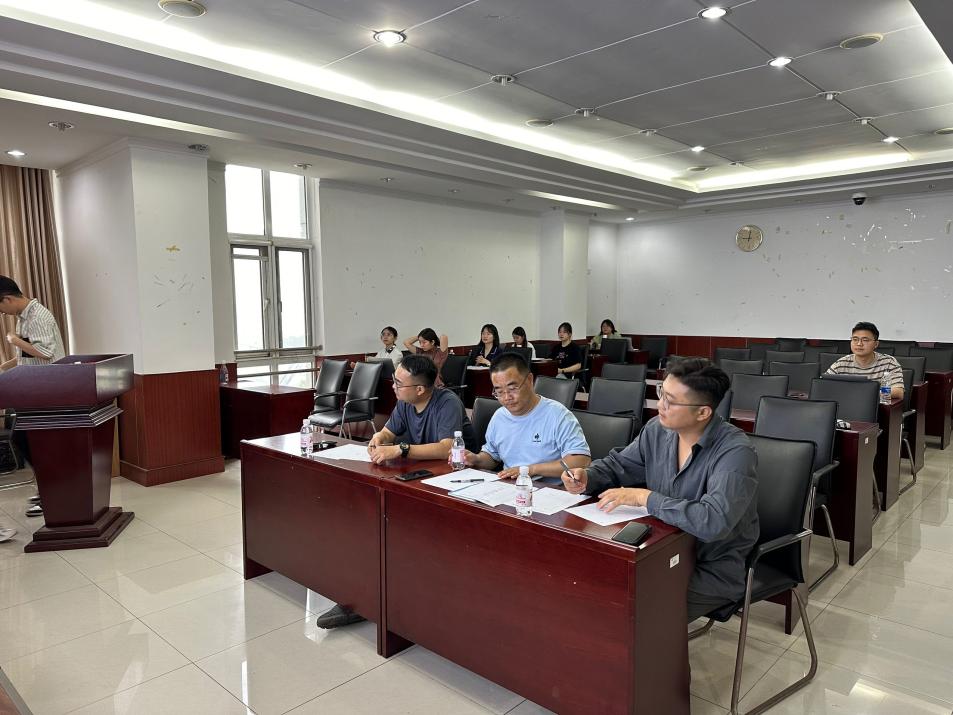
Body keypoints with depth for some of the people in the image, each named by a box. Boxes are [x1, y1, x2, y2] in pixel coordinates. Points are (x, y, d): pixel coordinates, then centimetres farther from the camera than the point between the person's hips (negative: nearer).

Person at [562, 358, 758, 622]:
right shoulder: (657, 429, -3)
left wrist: (645, 497, -29)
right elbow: (617, 465, 12)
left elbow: (714, 522, -36)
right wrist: (587, 478, -10)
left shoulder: (735, 452, -23)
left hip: (713, 569, -6)